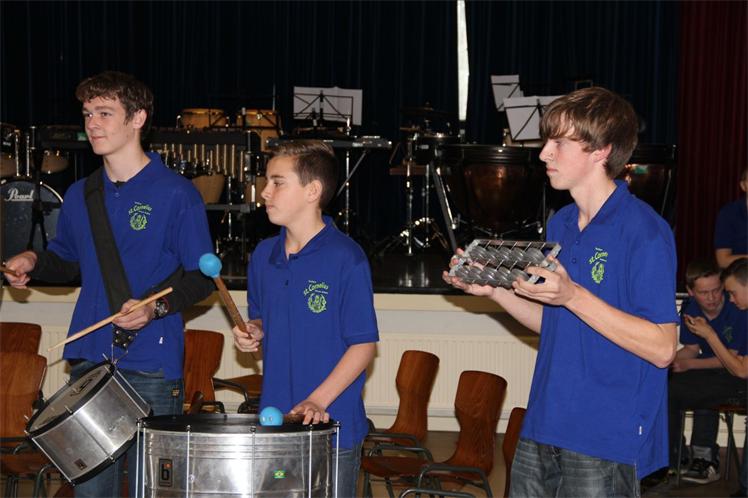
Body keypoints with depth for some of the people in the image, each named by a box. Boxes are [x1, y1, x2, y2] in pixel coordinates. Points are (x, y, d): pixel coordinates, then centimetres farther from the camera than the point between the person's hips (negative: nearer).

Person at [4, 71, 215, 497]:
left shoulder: (176, 194, -6)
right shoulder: (80, 195, 12)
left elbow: (203, 277, -6)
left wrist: (157, 306, -22)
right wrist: (34, 263, 5)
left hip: (152, 369, -5)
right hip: (89, 360, 5)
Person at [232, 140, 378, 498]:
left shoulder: (346, 259, -14)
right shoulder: (264, 255, 6)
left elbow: (364, 344, -12)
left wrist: (318, 401, -20)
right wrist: (254, 332, -1)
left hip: (332, 425, -6)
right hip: (273, 417, 6)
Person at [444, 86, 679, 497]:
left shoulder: (644, 231, -14)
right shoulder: (560, 224, 11)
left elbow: (661, 348, -18)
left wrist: (573, 295, -23)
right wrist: (495, 291, 4)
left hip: (606, 443, -7)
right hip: (542, 430, 7)